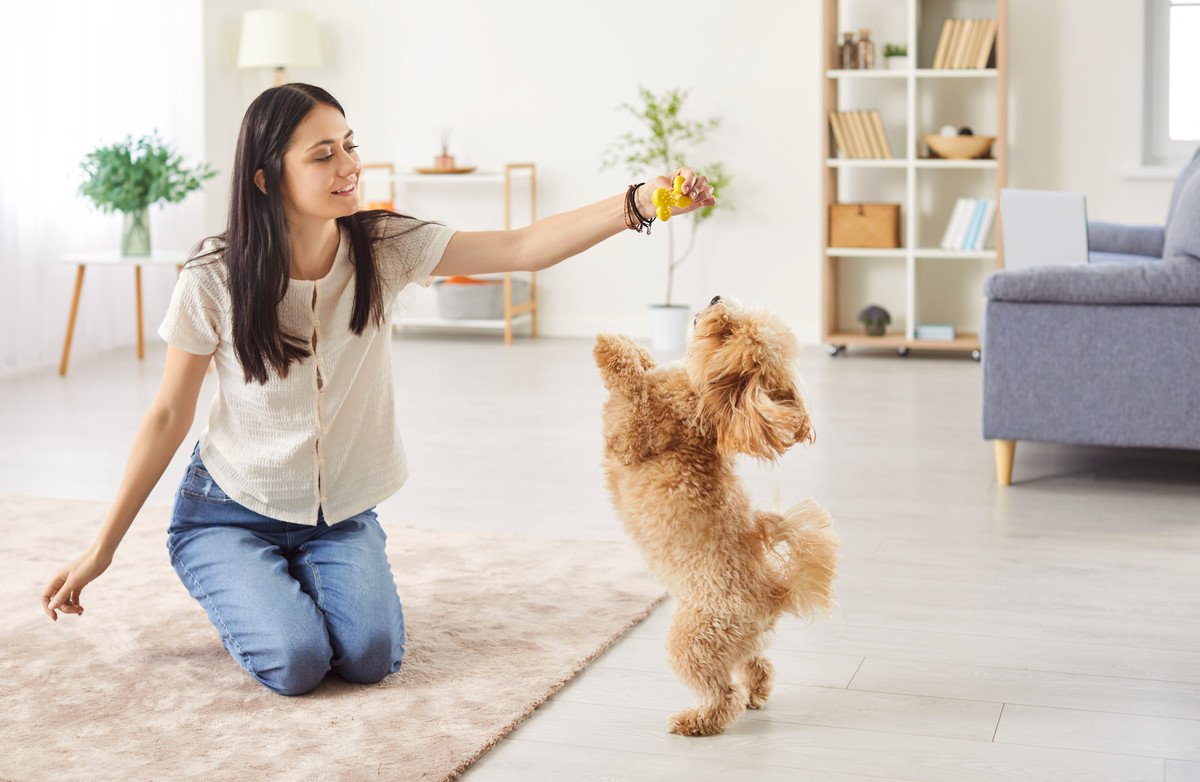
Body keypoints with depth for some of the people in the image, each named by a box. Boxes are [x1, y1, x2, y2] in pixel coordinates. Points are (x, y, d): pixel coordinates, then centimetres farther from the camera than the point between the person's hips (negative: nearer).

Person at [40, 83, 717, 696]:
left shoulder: (383, 247, -12)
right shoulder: (215, 278, -17)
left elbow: (523, 249, -24)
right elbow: (169, 417, -8)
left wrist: (639, 204, -40)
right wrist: (101, 551, -5)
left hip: (341, 516, 3)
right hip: (230, 511, -2)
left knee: (373, 654, -20)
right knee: (297, 662, -23)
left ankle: (292, 583, 15)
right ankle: (246, 589, 13)